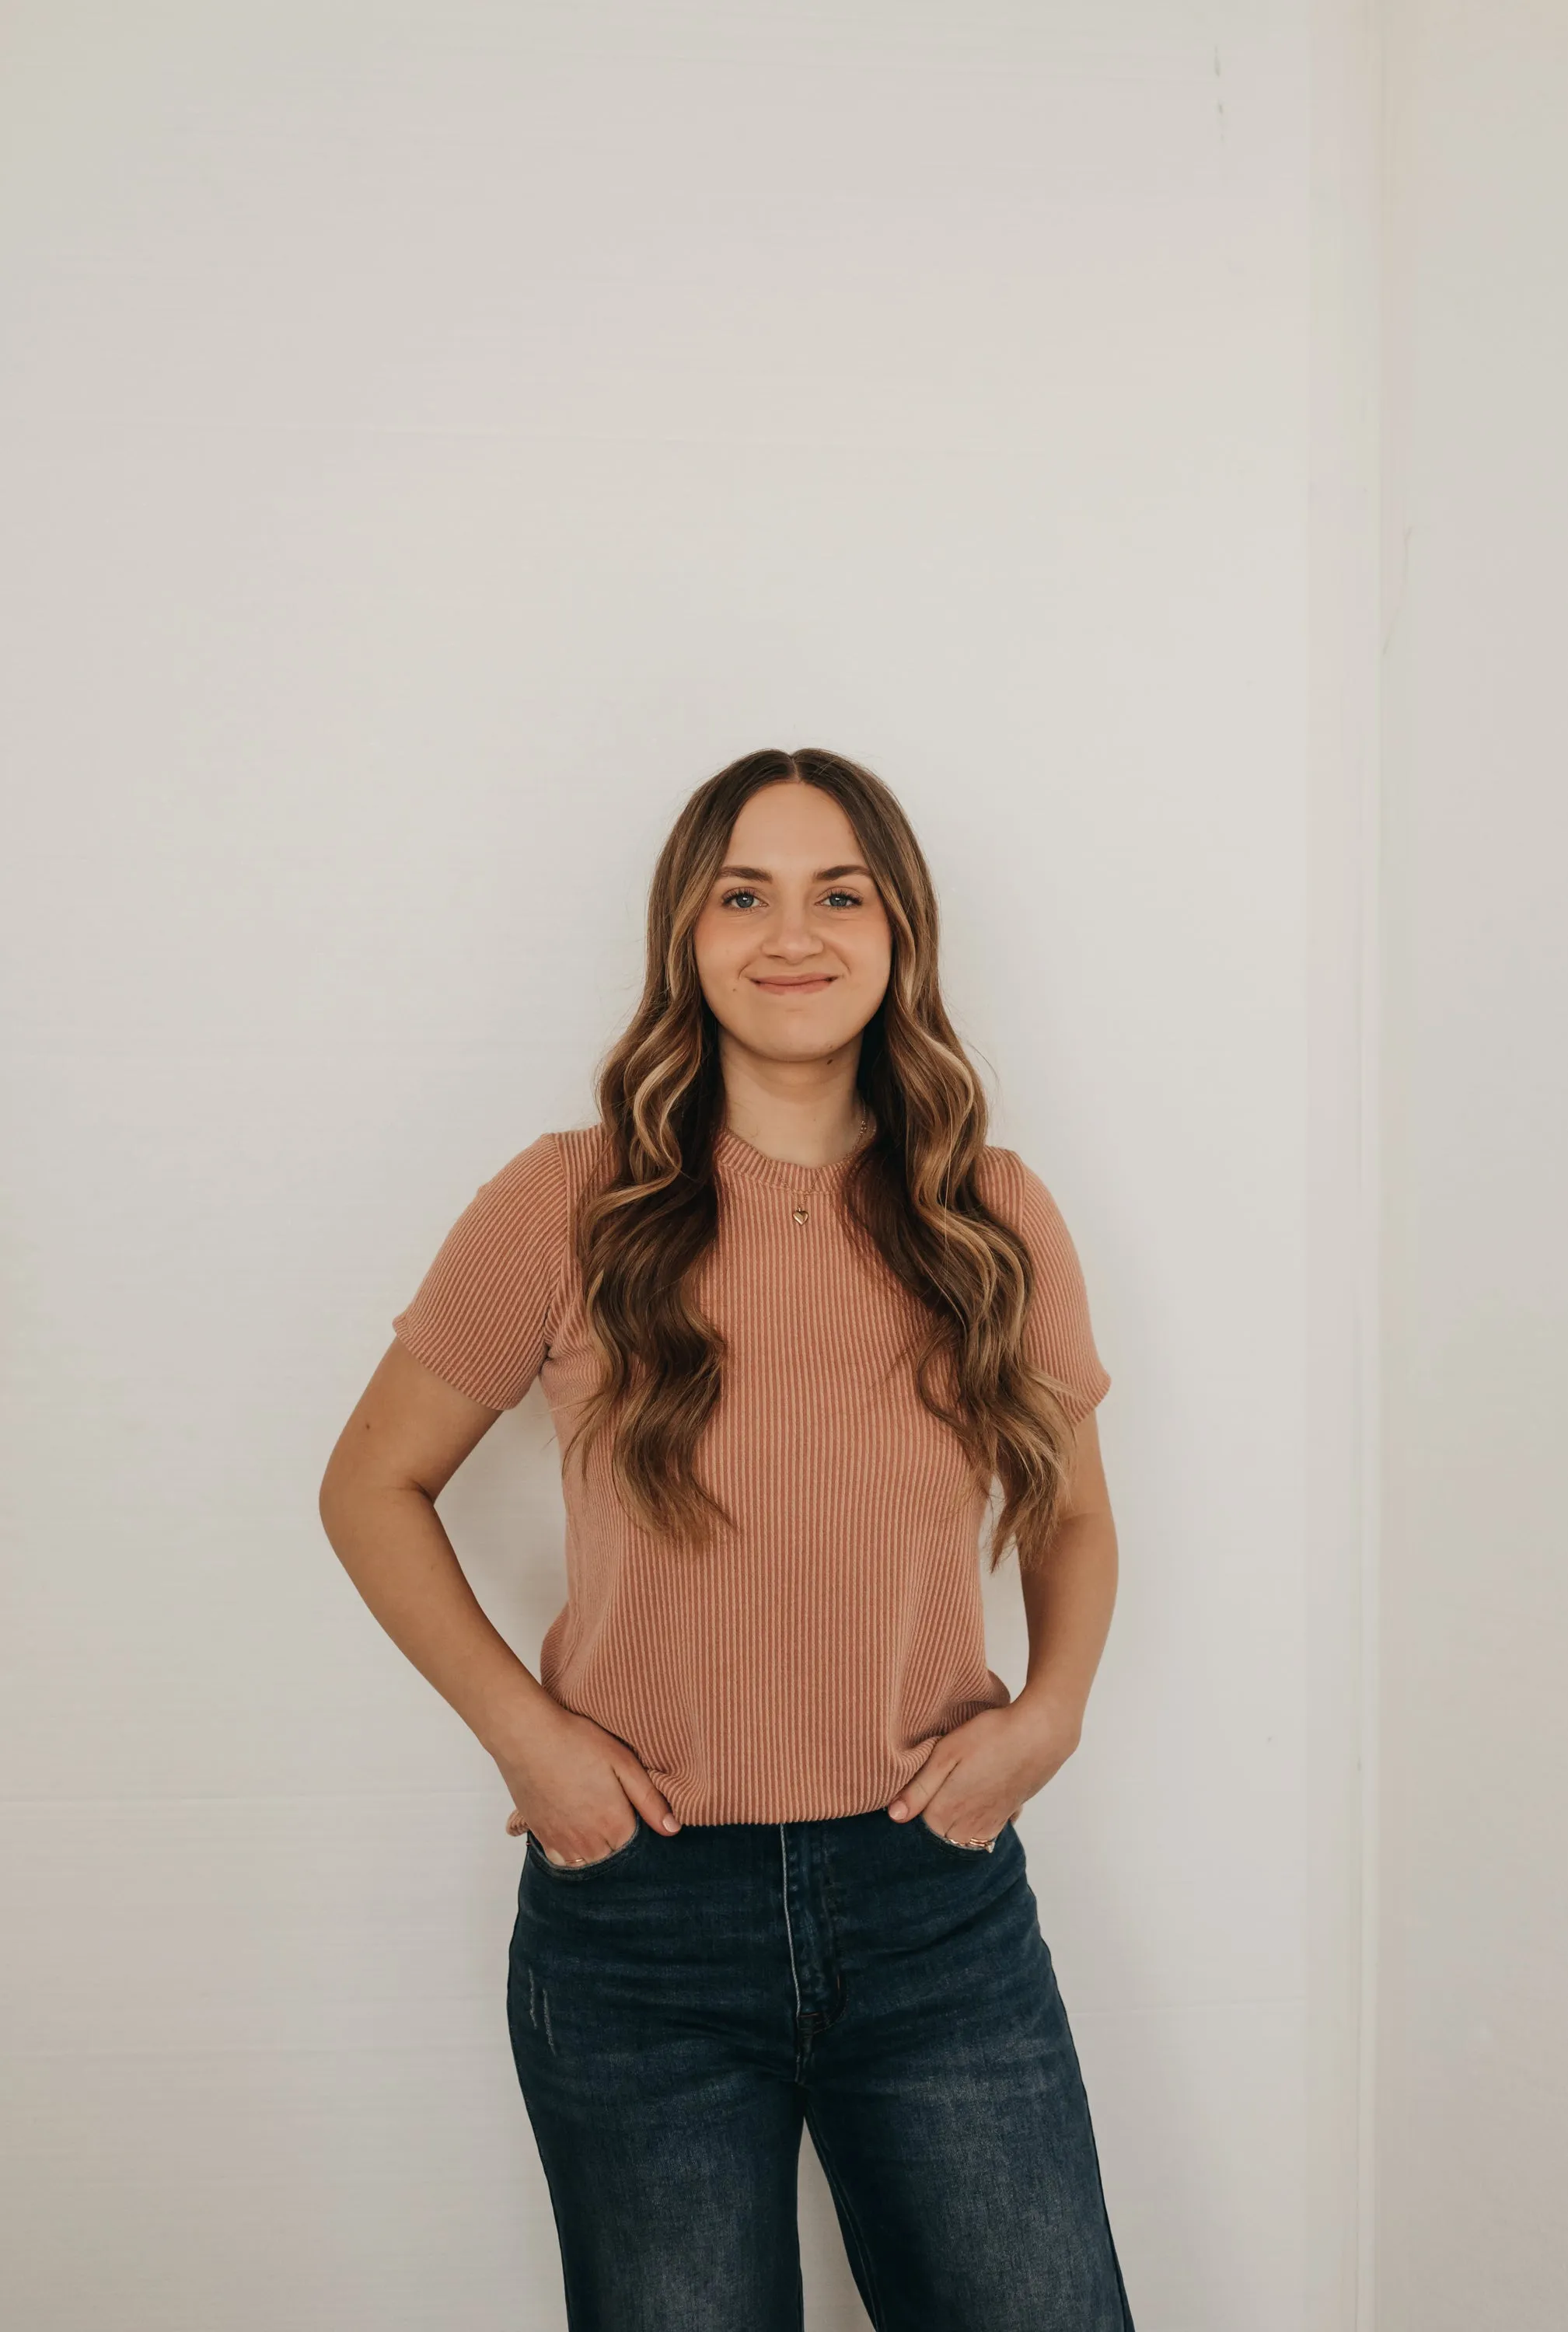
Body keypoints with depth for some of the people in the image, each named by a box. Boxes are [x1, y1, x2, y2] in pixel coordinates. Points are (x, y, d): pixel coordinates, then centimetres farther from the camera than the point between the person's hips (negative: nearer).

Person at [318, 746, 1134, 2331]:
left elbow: (1072, 1514, 14)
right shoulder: (569, 1209, -7)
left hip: (940, 1899, 2)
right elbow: (372, 1487, 2)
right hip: (643, 1914, -1)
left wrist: (1050, 1710, -4)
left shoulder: (998, 1220, -1)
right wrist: (521, 1730, -8)